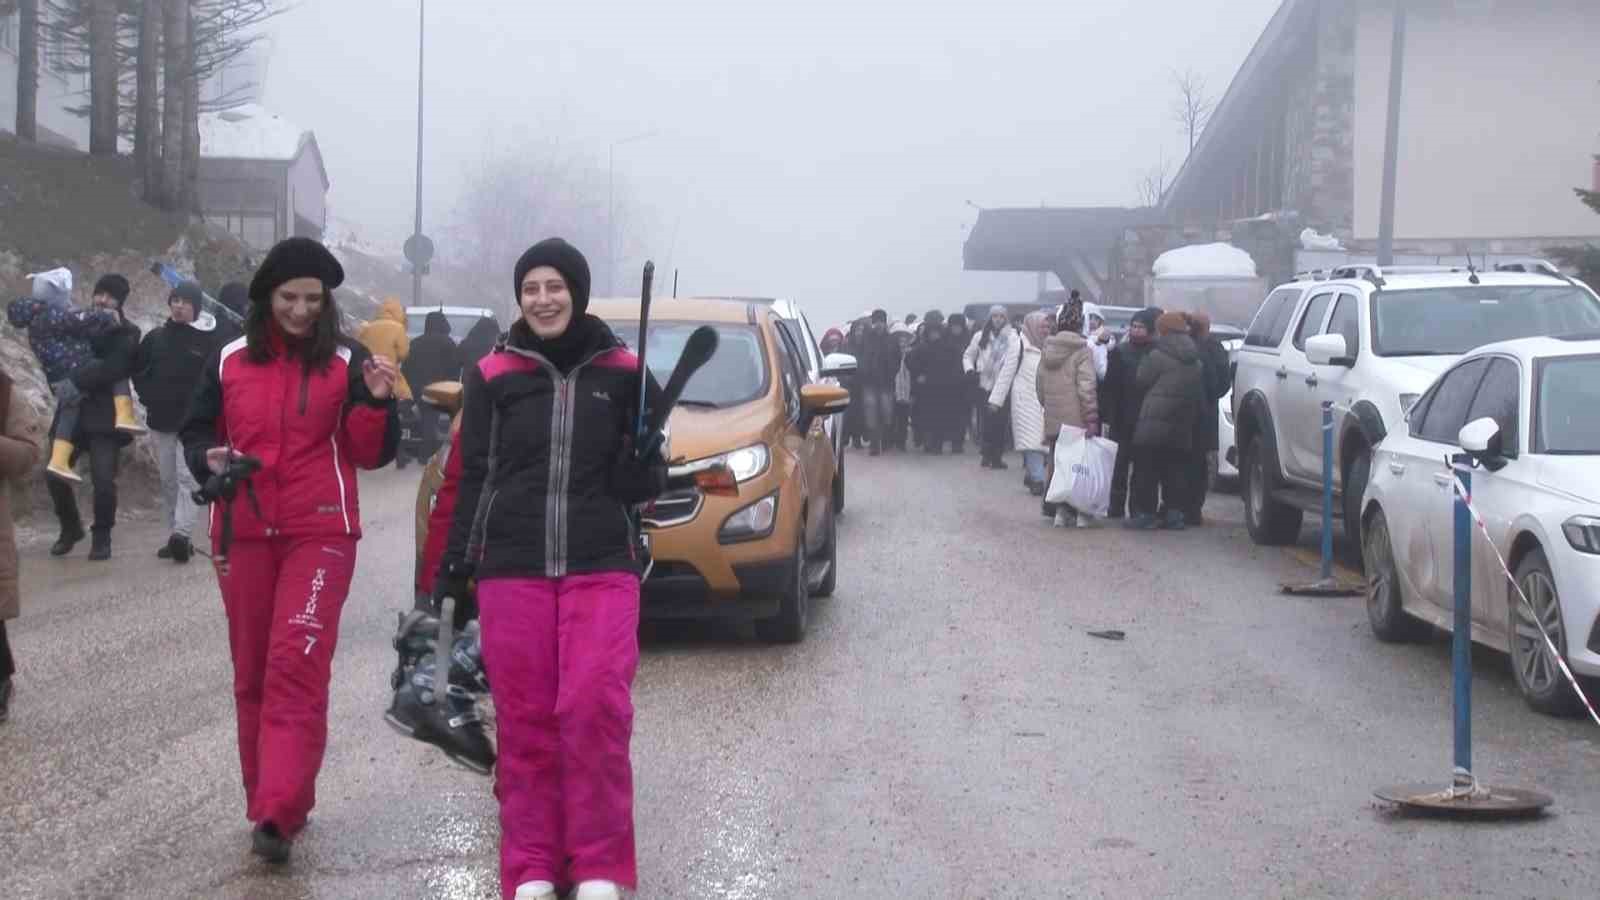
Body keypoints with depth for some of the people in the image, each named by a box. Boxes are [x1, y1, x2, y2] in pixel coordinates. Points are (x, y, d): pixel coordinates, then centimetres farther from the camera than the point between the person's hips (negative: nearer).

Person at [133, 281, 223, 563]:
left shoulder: (208, 339, -5)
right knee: (168, 480, 10)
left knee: (187, 476, -15)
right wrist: (148, 395, 9)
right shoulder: (156, 338, 10)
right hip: (161, 420, 5)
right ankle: (176, 537, 16)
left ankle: (182, 534, -23)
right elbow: (137, 369, 21)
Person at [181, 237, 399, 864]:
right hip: (243, 533, 3)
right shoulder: (230, 361, 7)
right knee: (253, 672, 9)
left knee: (296, 667, -15)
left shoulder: (348, 362, 0)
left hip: (320, 535, -3)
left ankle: (278, 815, -19)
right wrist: (210, 460, -7)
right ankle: (268, 800, 21)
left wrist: (375, 402, -17)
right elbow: (197, 433, 15)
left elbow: (372, 456, 1)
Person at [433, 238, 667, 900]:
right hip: (511, 571, 1)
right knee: (524, 720, 2)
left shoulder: (623, 373, 6)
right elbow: (475, 478, 10)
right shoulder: (493, 375, 7)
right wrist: (452, 570, 6)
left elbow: (639, 486, 7)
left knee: (594, 708, -14)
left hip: (602, 570, -1)